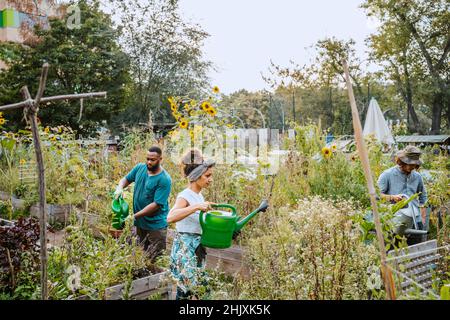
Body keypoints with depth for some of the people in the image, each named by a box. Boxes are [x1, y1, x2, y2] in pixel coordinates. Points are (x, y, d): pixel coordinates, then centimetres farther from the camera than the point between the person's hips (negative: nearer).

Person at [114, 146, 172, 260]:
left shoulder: (164, 179, -20)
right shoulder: (140, 168, 0)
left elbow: (156, 204, -23)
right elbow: (126, 179, 14)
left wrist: (135, 216, -22)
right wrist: (120, 188, -9)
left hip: (155, 225, -6)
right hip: (139, 222, 6)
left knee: (154, 259, 4)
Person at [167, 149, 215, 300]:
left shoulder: (199, 196, 7)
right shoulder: (185, 196, -18)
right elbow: (170, 218, -37)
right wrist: (196, 207, -40)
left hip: (196, 247, 9)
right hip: (185, 248, -9)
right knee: (187, 290, 0)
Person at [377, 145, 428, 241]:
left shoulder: (417, 177, 16)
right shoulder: (387, 175, -1)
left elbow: (423, 198, 24)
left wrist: (423, 219, 18)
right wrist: (392, 197, -18)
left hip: (415, 217, 4)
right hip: (396, 214, -4)